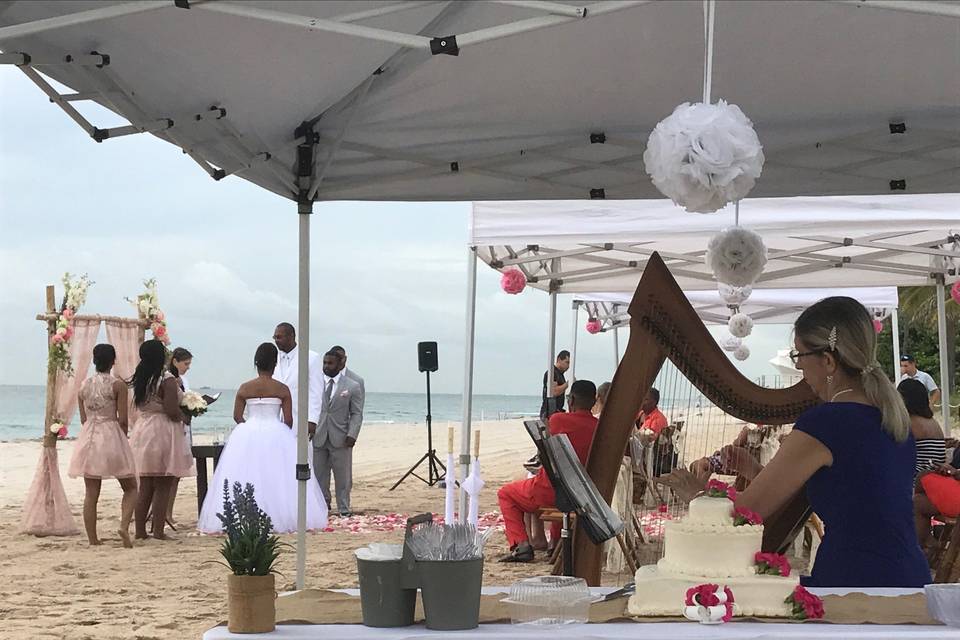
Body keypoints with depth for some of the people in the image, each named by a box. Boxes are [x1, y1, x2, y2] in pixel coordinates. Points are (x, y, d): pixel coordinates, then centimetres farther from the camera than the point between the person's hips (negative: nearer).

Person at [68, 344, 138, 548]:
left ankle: (93, 539, 7)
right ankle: (124, 526, -15)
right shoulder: (118, 385, -7)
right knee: (130, 487, 7)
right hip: (112, 436, -4)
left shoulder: (84, 386, 7)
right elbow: (122, 419, -8)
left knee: (91, 493, 7)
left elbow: (84, 419, 10)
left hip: (88, 438, 4)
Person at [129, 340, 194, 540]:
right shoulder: (167, 380, -13)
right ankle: (158, 531, -1)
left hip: (142, 431, 7)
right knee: (162, 486, -1)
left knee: (145, 486, 12)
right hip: (163, 433, -7)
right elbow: (172, 411, -20)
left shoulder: (140, 380, 8)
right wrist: (185, 415, 0)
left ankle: (140, 530, 13)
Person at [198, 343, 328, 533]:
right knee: (277, 479, 5)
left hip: (248, 436, 1)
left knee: (246, 478, 7)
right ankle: (279, 517, 2)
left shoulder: (245, 388, -1)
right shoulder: (282, 389, -5)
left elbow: (237, 416, 2)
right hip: (276, 437, -1)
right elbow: (288, 419, -4)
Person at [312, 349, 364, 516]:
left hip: (341, 439, -1)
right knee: (319, 475, 7)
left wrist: (352, 434, -11)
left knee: (343, 477, 3)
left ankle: (344, 509, 13)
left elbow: (356, 414, 1)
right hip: (317, 438, 2)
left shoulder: (352, 386, 2)